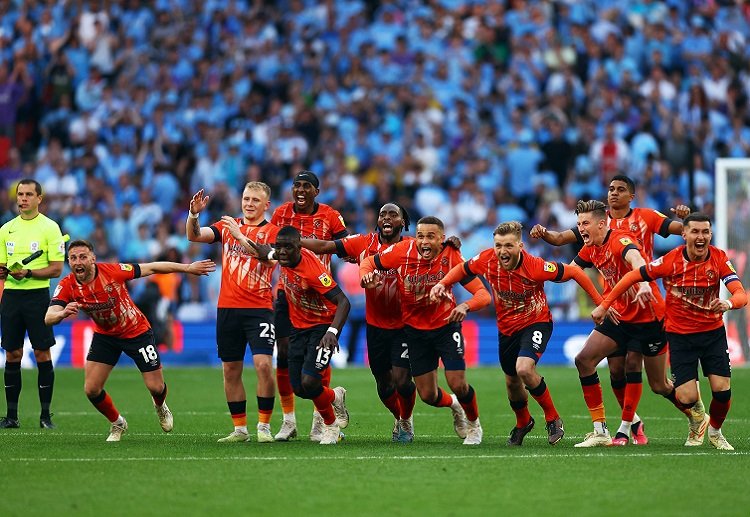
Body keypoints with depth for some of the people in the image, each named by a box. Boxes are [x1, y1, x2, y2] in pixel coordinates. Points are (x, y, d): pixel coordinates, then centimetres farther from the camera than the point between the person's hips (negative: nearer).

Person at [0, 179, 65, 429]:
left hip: (37, 294, -4)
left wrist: (28, 272, -18)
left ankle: (45, 415, 1)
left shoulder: (49, 227, -2)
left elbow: (56, 268, -7)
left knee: (42, 353, -4)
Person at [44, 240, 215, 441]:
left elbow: (151, 268, -18)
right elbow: (48, 318, -32)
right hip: (105, 335, 2)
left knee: (155, 387, 0)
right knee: (91, 390, -7)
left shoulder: (112, 271, -28)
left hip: (136, 332, -2)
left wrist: (188, 268, -17)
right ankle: (117, 424, 23)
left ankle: (160, 407, 40)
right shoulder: (67, 286, -21)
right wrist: (62, 313, -56)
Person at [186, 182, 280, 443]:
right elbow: (194, 235, -1)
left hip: (259, 308, -4)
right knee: (231, 370, 6)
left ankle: (264, 427, -5)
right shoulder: (228, 225, 11)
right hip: (227, 308, 4)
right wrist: (193, 215, -20)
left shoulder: (272, 231, 1)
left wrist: (241, 236, -23)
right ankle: (240, 429, 15)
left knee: (263, 365, -15)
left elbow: (270, 258, -17)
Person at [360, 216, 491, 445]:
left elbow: (483, 294, -23)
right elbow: (369, 262, -1)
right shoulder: (402, 251, -18)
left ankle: (474, 425, 20)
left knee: (458, 385, -14)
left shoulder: (452, 257, -21)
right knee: (428, 396, 2)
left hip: (446, 325, -2)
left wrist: (465, 306, -45)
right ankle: (453, 405, 40)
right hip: (415, 330, 2)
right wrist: (366, 277, -25)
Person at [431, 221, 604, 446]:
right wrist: (442, 284, -13)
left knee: (524, 369, -29)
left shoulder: (535, 266, -30)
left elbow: (574, 272, -19)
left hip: (536, 322, -5)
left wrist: (599, 301, -17)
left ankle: (553, 419, -7)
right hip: (506, 327, 5)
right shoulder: (487, 260, -18)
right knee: (512, 381, 17)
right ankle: (523, 423, 49)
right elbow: (463, 269, 4)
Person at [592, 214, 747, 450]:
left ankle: (715, 431, 21)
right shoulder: (671, 261, -17)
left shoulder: (719, 258, -12)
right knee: (686, 398, -11)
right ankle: (697, 421, 27)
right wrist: (604, 304, -8)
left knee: (722, 389, -11)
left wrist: (728, 303, -44)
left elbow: (741, 294, -21)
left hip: (713, 332, 1)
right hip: (680, 335, -1)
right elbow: (633, 276, -7)